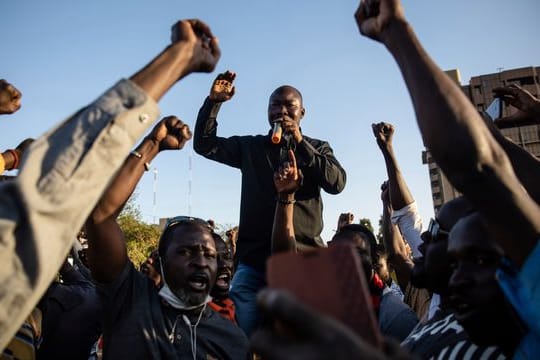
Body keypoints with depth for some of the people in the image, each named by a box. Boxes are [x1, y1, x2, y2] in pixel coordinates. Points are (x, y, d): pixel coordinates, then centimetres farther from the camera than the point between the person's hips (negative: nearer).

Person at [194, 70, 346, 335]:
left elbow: (337, 182, -4)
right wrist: (214, 101, -2)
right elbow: (204, 143, 10)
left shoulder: (318, 148, 13)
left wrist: (299, 142, -9)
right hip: (254, 258, 1)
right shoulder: (249, 146, 17)